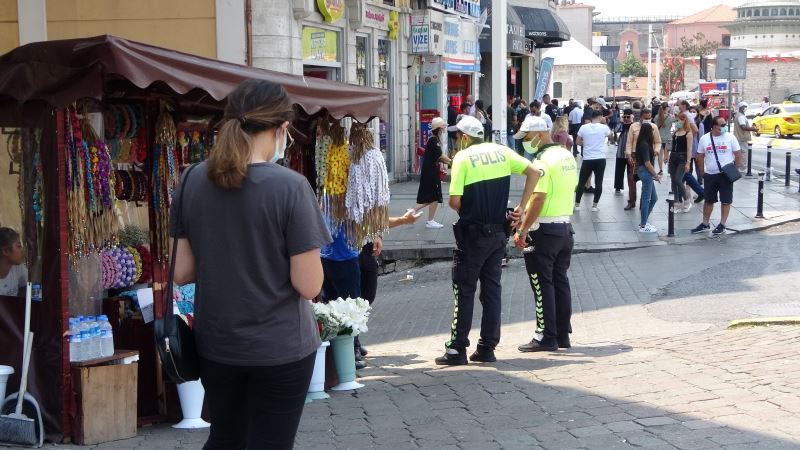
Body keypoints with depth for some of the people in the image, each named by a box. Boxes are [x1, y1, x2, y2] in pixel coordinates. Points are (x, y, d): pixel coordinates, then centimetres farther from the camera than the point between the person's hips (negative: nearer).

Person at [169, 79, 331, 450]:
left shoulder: (194, 182, -3)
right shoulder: (290, 187, -18)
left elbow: (182, 273, 2)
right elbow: (309, 286, -17)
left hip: (216, 343, 5)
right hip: (279, 347, -5)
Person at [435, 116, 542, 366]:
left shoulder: (462, 158, -9)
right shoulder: (501, 152, 6)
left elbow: (455, 201, -14)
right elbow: (534, 172, 2)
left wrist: (466, 212, 7)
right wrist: (521, 206, 4)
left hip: (472, 234, -5)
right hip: (499, 231, 5)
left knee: (464, 291, 2)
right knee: (492, 289, 10)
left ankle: (457, 349, 3)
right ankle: (487, 348, 12)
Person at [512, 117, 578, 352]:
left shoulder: (543, 160, -17)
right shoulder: (568, 156, 10)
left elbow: (538, 199, -23)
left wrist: (522, 230, -19)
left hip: (544, 230, -8)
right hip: (566, 227, 8)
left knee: (543, 285, -2)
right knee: (560, 281, 13)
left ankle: (546, 337, 1)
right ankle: (562, 335, 18)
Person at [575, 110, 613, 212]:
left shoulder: (583, 127, -2)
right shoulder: (604, 127, -4)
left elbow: (578, 142, 4)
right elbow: (610, 135, 17)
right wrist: (605, 123, 25)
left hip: (587, 159, 1)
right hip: (600, 159, -1)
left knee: (581, 182, 10)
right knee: (598, 183, 6)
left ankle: (577, 205, 12)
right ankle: (594, 206, 6)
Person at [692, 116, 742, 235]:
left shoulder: (730, 137, -3)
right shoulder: (704, 139, 2)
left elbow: (737, 154, 1)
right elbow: (700, 157, 8)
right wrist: (702, 173, 4)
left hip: (726, 174, -2)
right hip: (709, 175, 2)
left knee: (725, 201, 1)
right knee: (708, 201, 11)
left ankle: (722, 225, 9)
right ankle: (705, 224, 21)